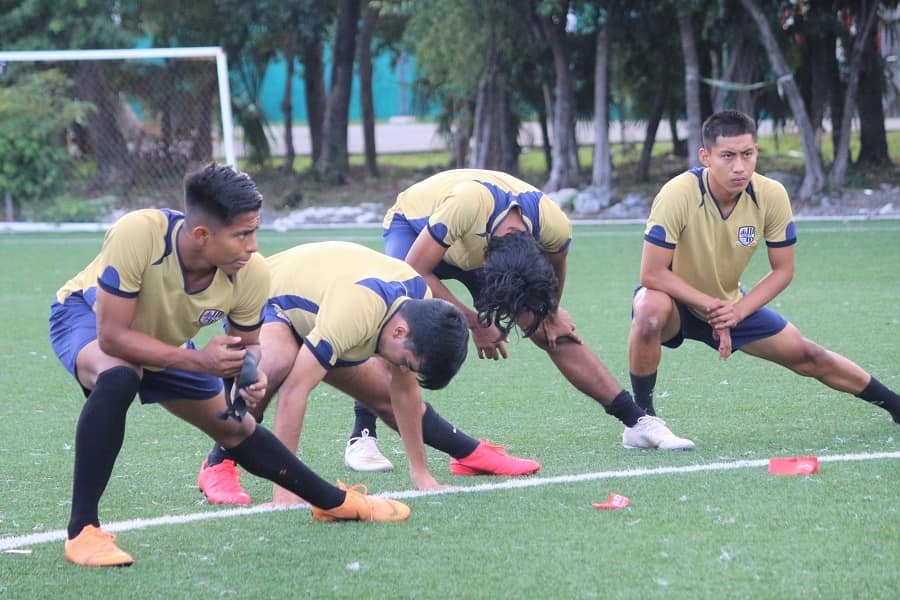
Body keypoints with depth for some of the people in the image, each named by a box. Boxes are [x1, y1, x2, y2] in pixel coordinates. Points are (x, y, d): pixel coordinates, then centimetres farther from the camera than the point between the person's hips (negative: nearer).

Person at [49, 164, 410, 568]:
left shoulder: (251, 274, -27)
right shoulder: (137, 235, -43)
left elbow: (246, 344, -7)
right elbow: (111, 335, -38)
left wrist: (251, 373, -30)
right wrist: (197, 360, -42)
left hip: (163, 342, 5)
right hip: (87, 315, -5)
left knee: (236, 428, 12)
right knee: (119, 377, -37)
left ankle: (334, 502, 35)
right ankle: (82, 533, -31)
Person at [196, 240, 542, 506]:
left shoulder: (419, 302, -18)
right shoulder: (356, 311, -43)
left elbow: (404, 390, -5)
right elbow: (294, 390, -45)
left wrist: (420, 472, -3)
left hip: (310, 306, 7)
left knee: (386, 395, 5)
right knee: (280, 362, -39)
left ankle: (472, 454, 27)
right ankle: (217, 466, -25)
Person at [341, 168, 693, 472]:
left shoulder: (554, 226, -29)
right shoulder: (468, 203, -45)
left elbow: (555, 272, -2)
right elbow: (415, 271, -35)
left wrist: (548, 315, 11)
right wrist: (476, 323, -31)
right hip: (412, 225, -4)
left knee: (557, 333, -4)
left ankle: (637, 422, 4)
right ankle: (362, 436, -27)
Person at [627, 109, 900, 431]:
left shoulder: (772, 196, -20)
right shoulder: (678, 195, -32)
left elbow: (783, 270, -9)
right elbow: (651, 273, -29)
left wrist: (738, 311, -23)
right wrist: (711, 306, -32)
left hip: (729, 304, 4)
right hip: (675, 298, -4)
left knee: (807, 357, 7)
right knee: (651, 313, -39)